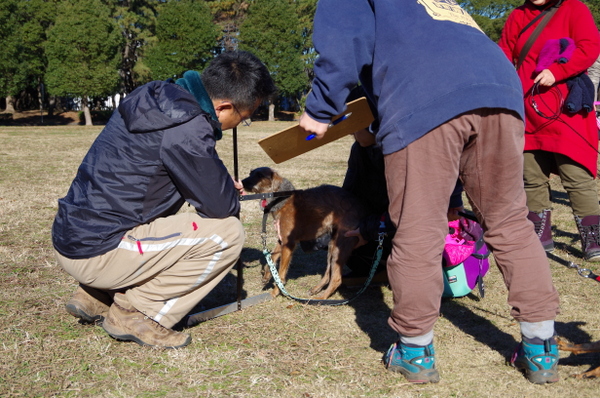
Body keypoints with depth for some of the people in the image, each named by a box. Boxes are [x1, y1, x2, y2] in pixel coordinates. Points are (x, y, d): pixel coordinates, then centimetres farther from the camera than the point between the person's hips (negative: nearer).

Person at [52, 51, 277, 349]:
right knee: (227, 233, -10)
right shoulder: (187, 128, -21)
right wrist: (232, 196, 10)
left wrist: (223, 185, 16)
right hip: (97, 253, -9)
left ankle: (96, 297, 22)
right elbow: (219, 205, -12)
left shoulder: (156, 98, 6)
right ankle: (137, 313, -2)